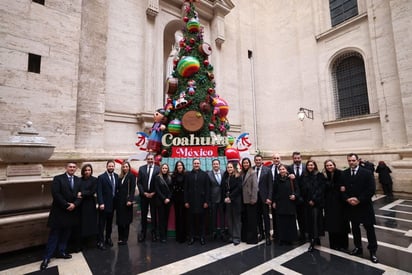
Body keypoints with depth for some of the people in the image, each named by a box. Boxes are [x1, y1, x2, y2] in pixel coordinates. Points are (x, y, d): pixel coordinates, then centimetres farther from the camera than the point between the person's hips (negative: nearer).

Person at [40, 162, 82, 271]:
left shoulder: (78, 180, 6)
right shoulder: (58, 179, -7)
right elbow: (55, 194, -16)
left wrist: (74, 204, -15)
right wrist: (66, 205, -19)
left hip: (72, 211, 4)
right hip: (59, 211, -4)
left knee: (65, 234, 14)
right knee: (54, 235, 3)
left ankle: (61, 252, 27)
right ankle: (47, 257, 14)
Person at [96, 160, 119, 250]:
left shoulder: (116, 176, 4)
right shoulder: (101, 177, -10)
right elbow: (99, 192, -14)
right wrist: (101, 203, -20)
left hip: (113, 203, 5)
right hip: (104, 204, -5)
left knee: (110, 222, 16)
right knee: (102, 223, 4)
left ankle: (108, 238, 30)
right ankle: (100, 241, 14)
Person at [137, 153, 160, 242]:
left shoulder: (158, 169, -5)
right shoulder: (141, 168, 4)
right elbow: (139, 182, 2)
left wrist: (153, 193, -10)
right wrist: (144, 193, -6)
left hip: (154, 195, -2)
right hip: (144, 195, 2)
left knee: (154, 214, 8)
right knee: (143, 215, 10)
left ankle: (154, 233, 21)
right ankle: (143, 233, 24)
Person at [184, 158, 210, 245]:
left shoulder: (204, 174, 3)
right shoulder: (188, 175, 7)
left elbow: (207, 189, 0)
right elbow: (186, 189, 5)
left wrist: (206, 201, -5)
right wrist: (186, 201, -1)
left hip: (201, 201, -1)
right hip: (191, 201, 1)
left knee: (201, 220, 7)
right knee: (192, 220, 6)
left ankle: (202, 237, 20)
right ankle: (192, 237, 20)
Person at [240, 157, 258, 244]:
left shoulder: (252, 173, -7)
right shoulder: (242, 173, 9)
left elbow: (255, 186, -13)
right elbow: (241, 186, 9)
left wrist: (253, 199, -17)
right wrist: (241, 198, 5)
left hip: (250, 199, -6)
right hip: (244, 200, 6)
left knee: (252, 219, 3)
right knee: (244, 218, 13)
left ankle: (252, 238, 14)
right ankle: (245, 236, 26)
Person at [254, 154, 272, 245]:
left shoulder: (267, 170, -4)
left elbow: (270, 185, -5)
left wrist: (269, 197, -10)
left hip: (264, 196, -2)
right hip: (254, 196, 3)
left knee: (266, 216, 5)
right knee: (258, 216, 13)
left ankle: (267, 236, 17)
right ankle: (261, 233, 28)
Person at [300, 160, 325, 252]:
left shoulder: (319, 175, -2)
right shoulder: (304, 176, 9)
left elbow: (321, 188, -8)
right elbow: (302, 189, 10)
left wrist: (314, 199, -12)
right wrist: (307, 200, 2)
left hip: (317, 202, -4)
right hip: (307, 202, 4)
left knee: (315, 219, -7)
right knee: (309, 220, 6)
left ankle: (313, 242, -3)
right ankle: (314, 239, 21)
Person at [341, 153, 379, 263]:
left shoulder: (367, 173, -8)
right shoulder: (344, 174, 2)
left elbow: (371, 190, -13)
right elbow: (342, 189, 2)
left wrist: (359, 200, -18)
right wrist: (347, 199, -14)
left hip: (364, 205, -3)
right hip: (350, 206, 3)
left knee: (369, 228, 7)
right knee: (355, 227, 15)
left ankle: (372, 251, 21)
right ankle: (358, 247, 30)